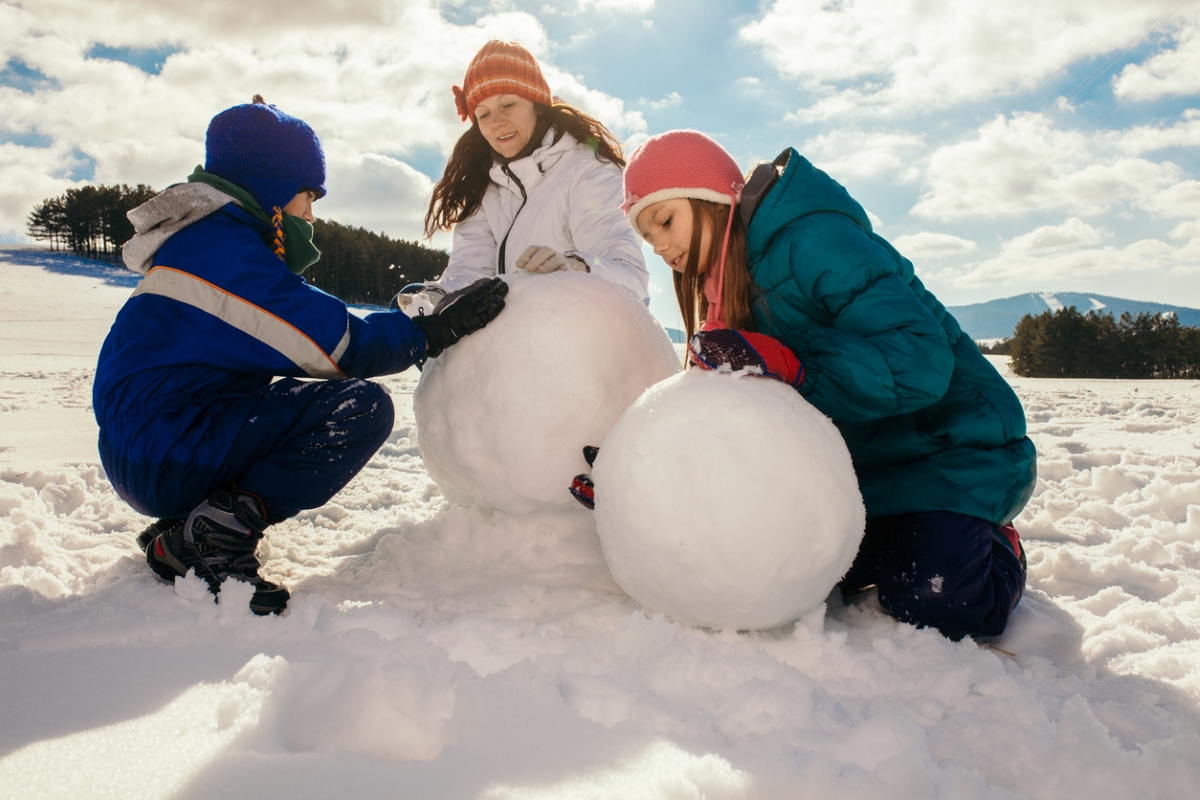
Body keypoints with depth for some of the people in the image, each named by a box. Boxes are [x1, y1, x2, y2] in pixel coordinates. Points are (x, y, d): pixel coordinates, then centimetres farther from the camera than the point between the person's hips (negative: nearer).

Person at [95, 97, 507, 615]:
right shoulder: (222, 245, -14)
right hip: (162, 458, -11)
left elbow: (302, 342, 16)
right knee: (362, 407, -20)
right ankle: (206, 537, -13)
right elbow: (337, 346, -18)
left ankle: (184, 529, 12)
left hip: (140, 450, 11)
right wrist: (434, 331, -9)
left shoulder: (204, 237, 20)